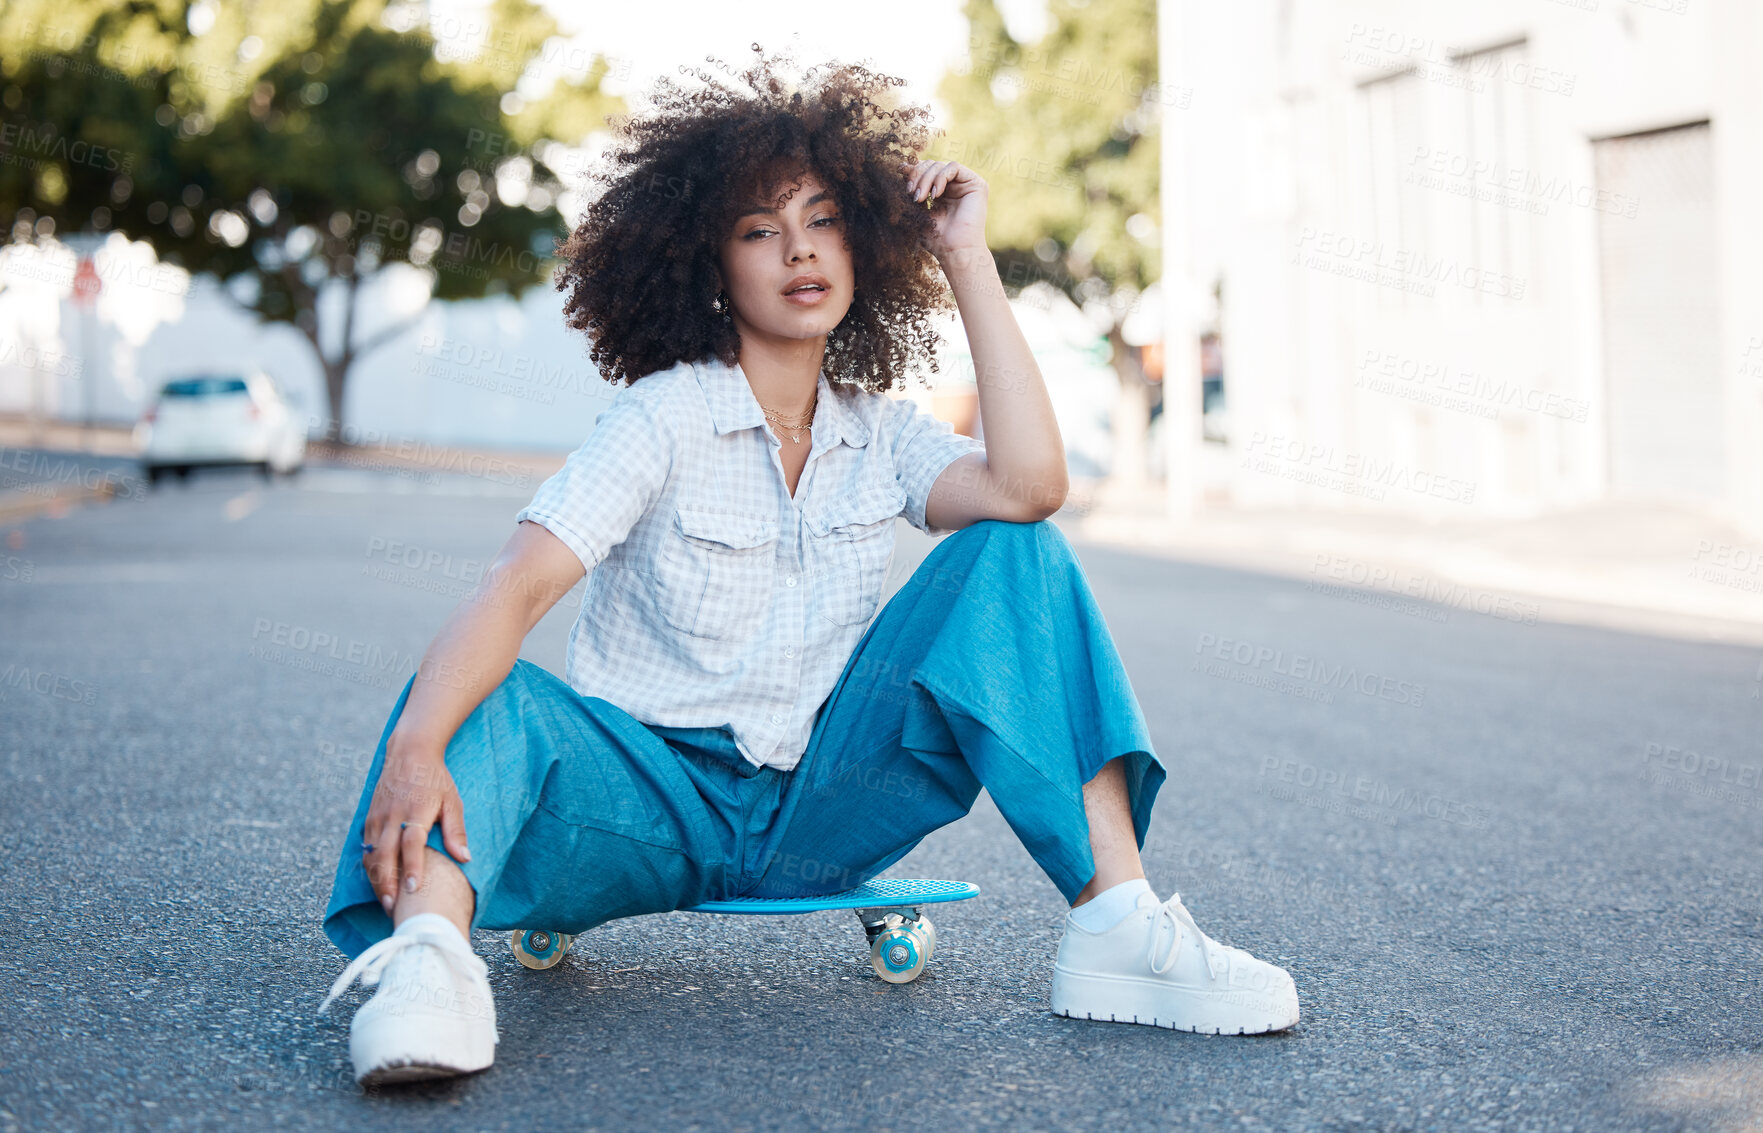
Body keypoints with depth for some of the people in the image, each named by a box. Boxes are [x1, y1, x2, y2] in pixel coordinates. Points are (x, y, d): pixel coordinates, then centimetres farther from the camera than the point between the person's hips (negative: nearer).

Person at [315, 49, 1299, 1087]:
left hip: (818, 813, 3)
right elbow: (518, 587, -21)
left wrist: (969, 260, -10)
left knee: (1015, 554, -14)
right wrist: (417, 747, -41)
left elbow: (1027, 485, -17)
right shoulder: (663, 419, -6)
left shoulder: (884, 437, 5)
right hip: (650, 796, -2)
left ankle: (1117, 922, -24)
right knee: (480, 698, -31)